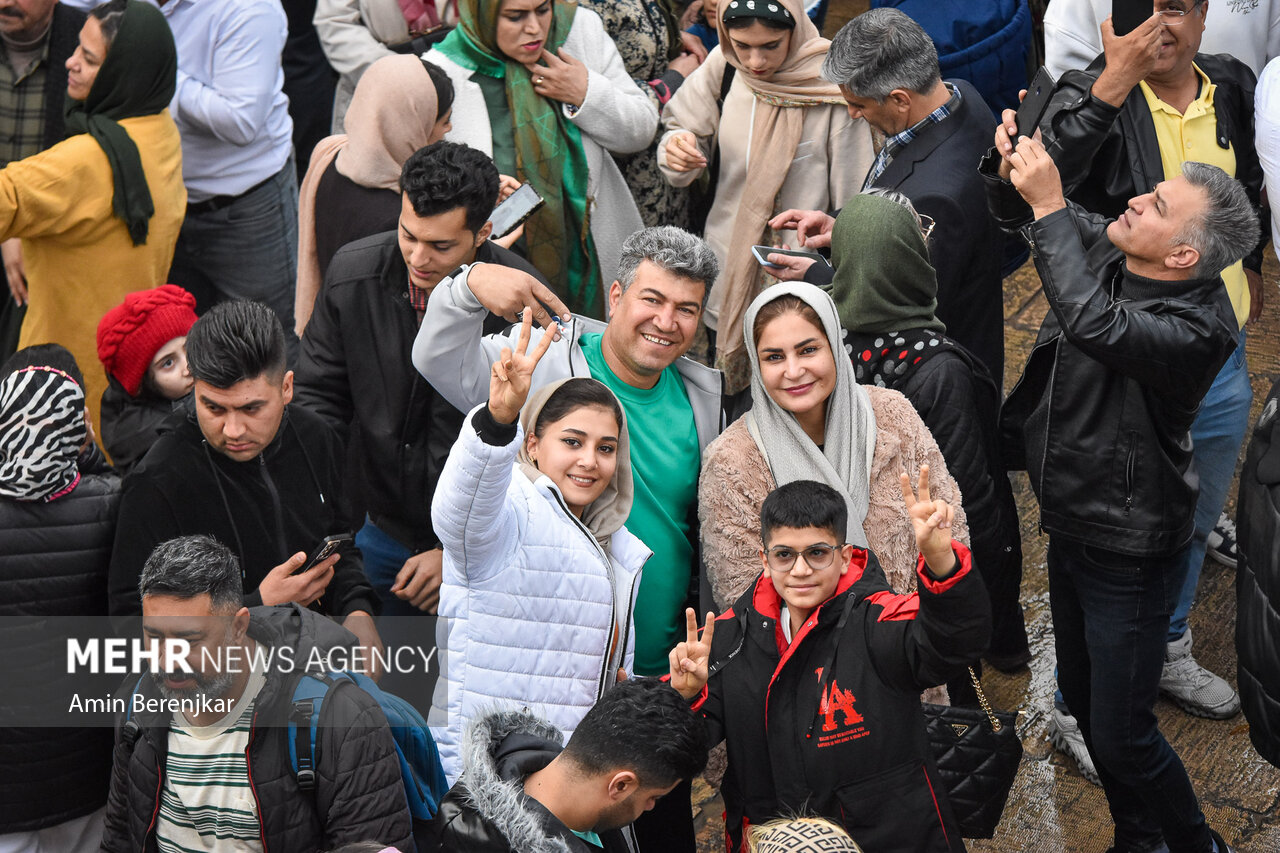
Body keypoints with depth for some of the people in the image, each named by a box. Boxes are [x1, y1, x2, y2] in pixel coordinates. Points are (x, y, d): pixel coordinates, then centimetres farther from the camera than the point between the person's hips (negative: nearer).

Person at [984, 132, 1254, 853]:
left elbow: (1094, 324, -47)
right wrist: (1009, 171, -14)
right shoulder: (1105, 250, -6)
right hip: (1072, 525, 9)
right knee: (1083, 701, 23)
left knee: (1120, 737, -1)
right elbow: (1022, 214, 10)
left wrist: (1049, 206, -41)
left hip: (1130, 555, -9)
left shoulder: (1198, 327, -30)